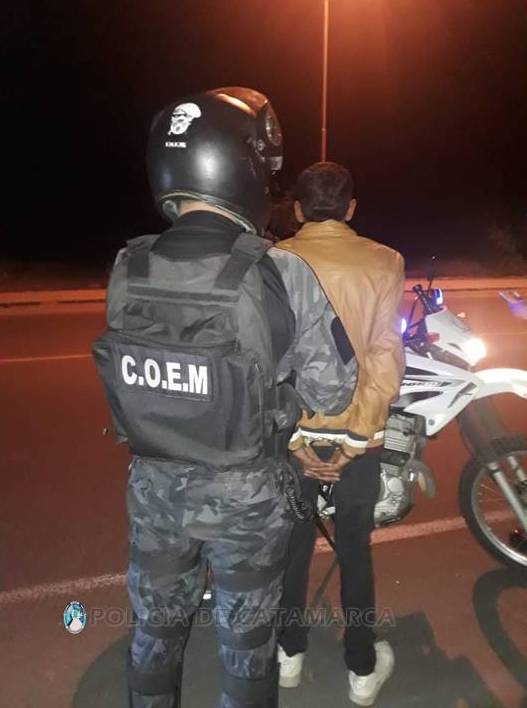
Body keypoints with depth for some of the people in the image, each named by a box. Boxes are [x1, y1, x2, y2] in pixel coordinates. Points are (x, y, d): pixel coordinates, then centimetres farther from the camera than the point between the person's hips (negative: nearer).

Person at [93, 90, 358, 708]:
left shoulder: (126, 270, -10)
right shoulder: (283, 276, -22)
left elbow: (135, 370, 2)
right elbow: (331, 394, -13)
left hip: (154, 486, 4)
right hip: (246, 495, -3)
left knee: (155, 629, 27)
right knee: (245, 641, 21)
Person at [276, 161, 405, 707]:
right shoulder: (383, 263, -4)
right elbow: (385, 354, -13)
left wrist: (286, 433, -7)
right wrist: (358, 435, -13)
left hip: (291, 430, 1)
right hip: (356, 430, 0)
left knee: (292, 541, 19)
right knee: (354, 547, 17)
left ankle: (288, 653, 37)